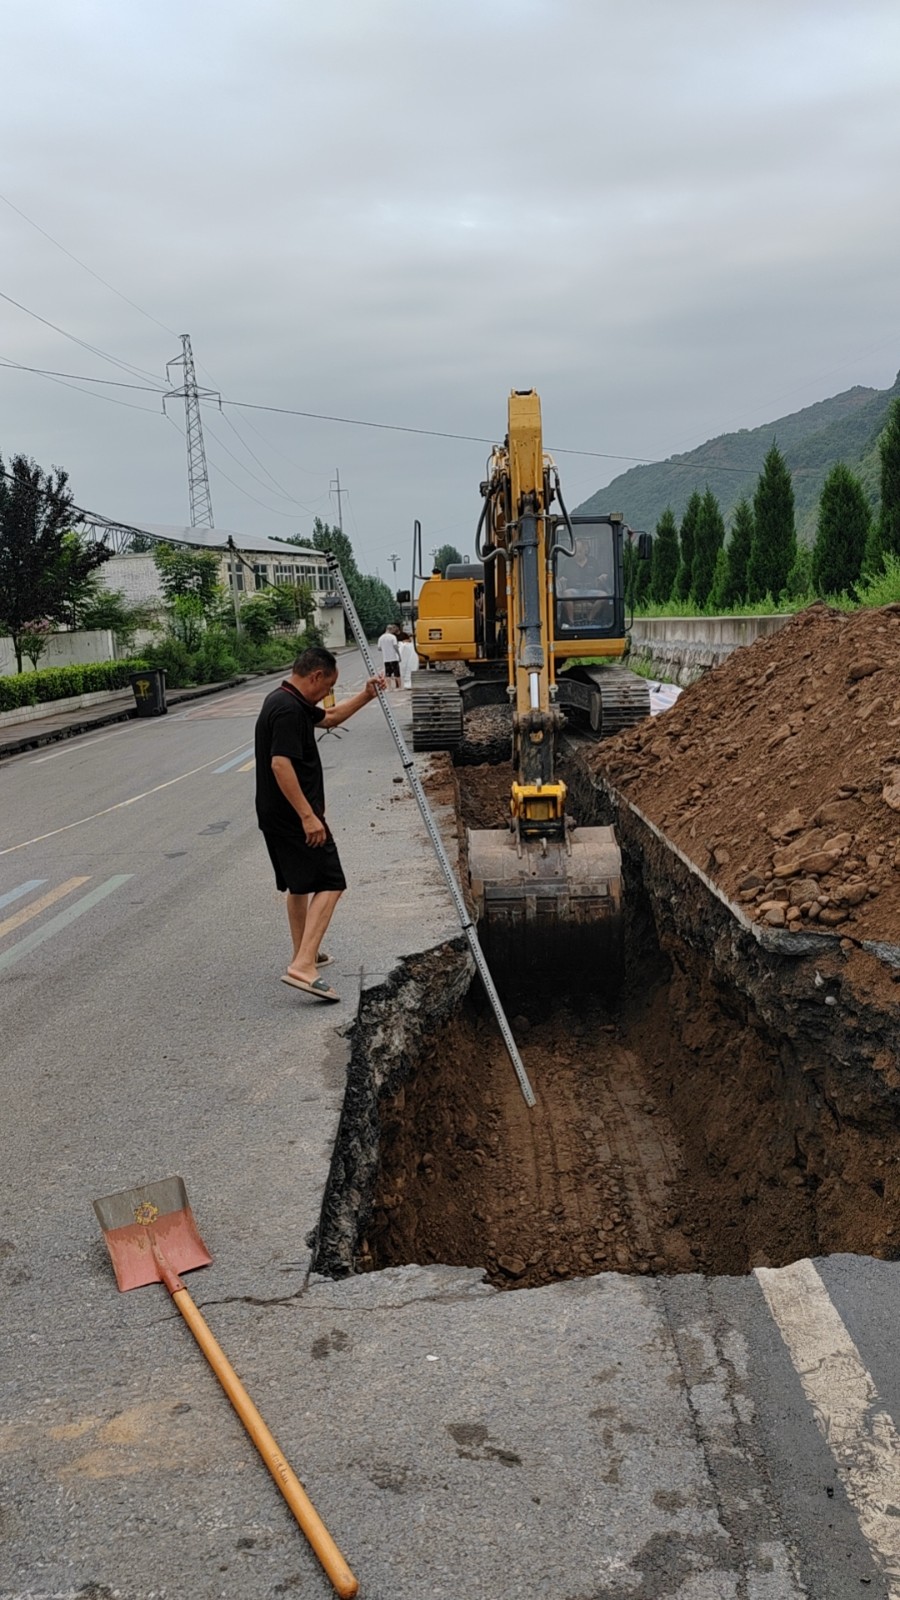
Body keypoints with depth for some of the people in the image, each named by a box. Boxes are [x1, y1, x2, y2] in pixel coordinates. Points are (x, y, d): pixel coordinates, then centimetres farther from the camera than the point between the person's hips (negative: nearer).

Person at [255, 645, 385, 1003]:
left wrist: (365, 696, 22)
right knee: (329, 883, -11)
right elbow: (280, 764, -29)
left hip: (275, 815, 11)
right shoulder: (289, 709, -20)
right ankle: (303, 966, -21)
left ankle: (303, 954, 37)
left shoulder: (290, 702, 14)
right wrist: (308, 816, -29)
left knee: (299, 883, 23)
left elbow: (329, 717, 31)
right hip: (294, 816, -11)